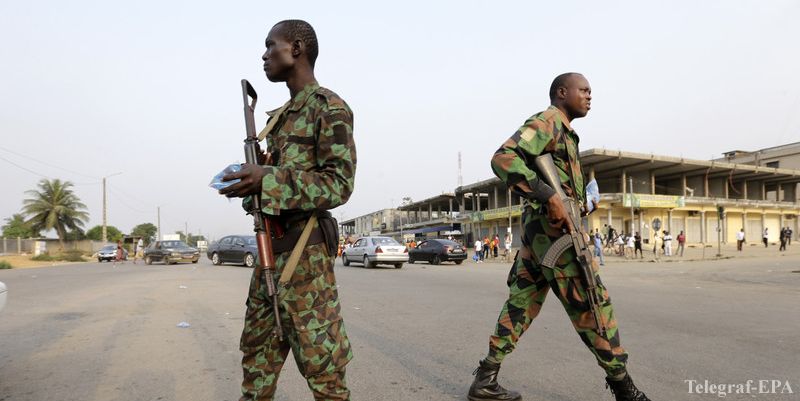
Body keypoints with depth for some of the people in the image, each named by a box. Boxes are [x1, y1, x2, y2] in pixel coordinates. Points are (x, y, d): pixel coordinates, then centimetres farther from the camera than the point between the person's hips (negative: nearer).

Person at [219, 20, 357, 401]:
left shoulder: (329, 107, -8)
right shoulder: (282, 114, 19)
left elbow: (339, 184, -16)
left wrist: (267, 180, -23)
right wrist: (252, 179, 5)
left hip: (303, 248, -9)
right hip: (270, 244, 9)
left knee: (318, 354, -1)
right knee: (257, 345, 17)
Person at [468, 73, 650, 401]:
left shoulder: (562, 132, 26)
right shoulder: (547, 121, -6)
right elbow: (504, 159, -21)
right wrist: (549, 197, -26)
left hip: (540, 228, 10)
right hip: (552, 227, -10)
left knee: (521, 305, 9)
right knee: (591, 305, -2)